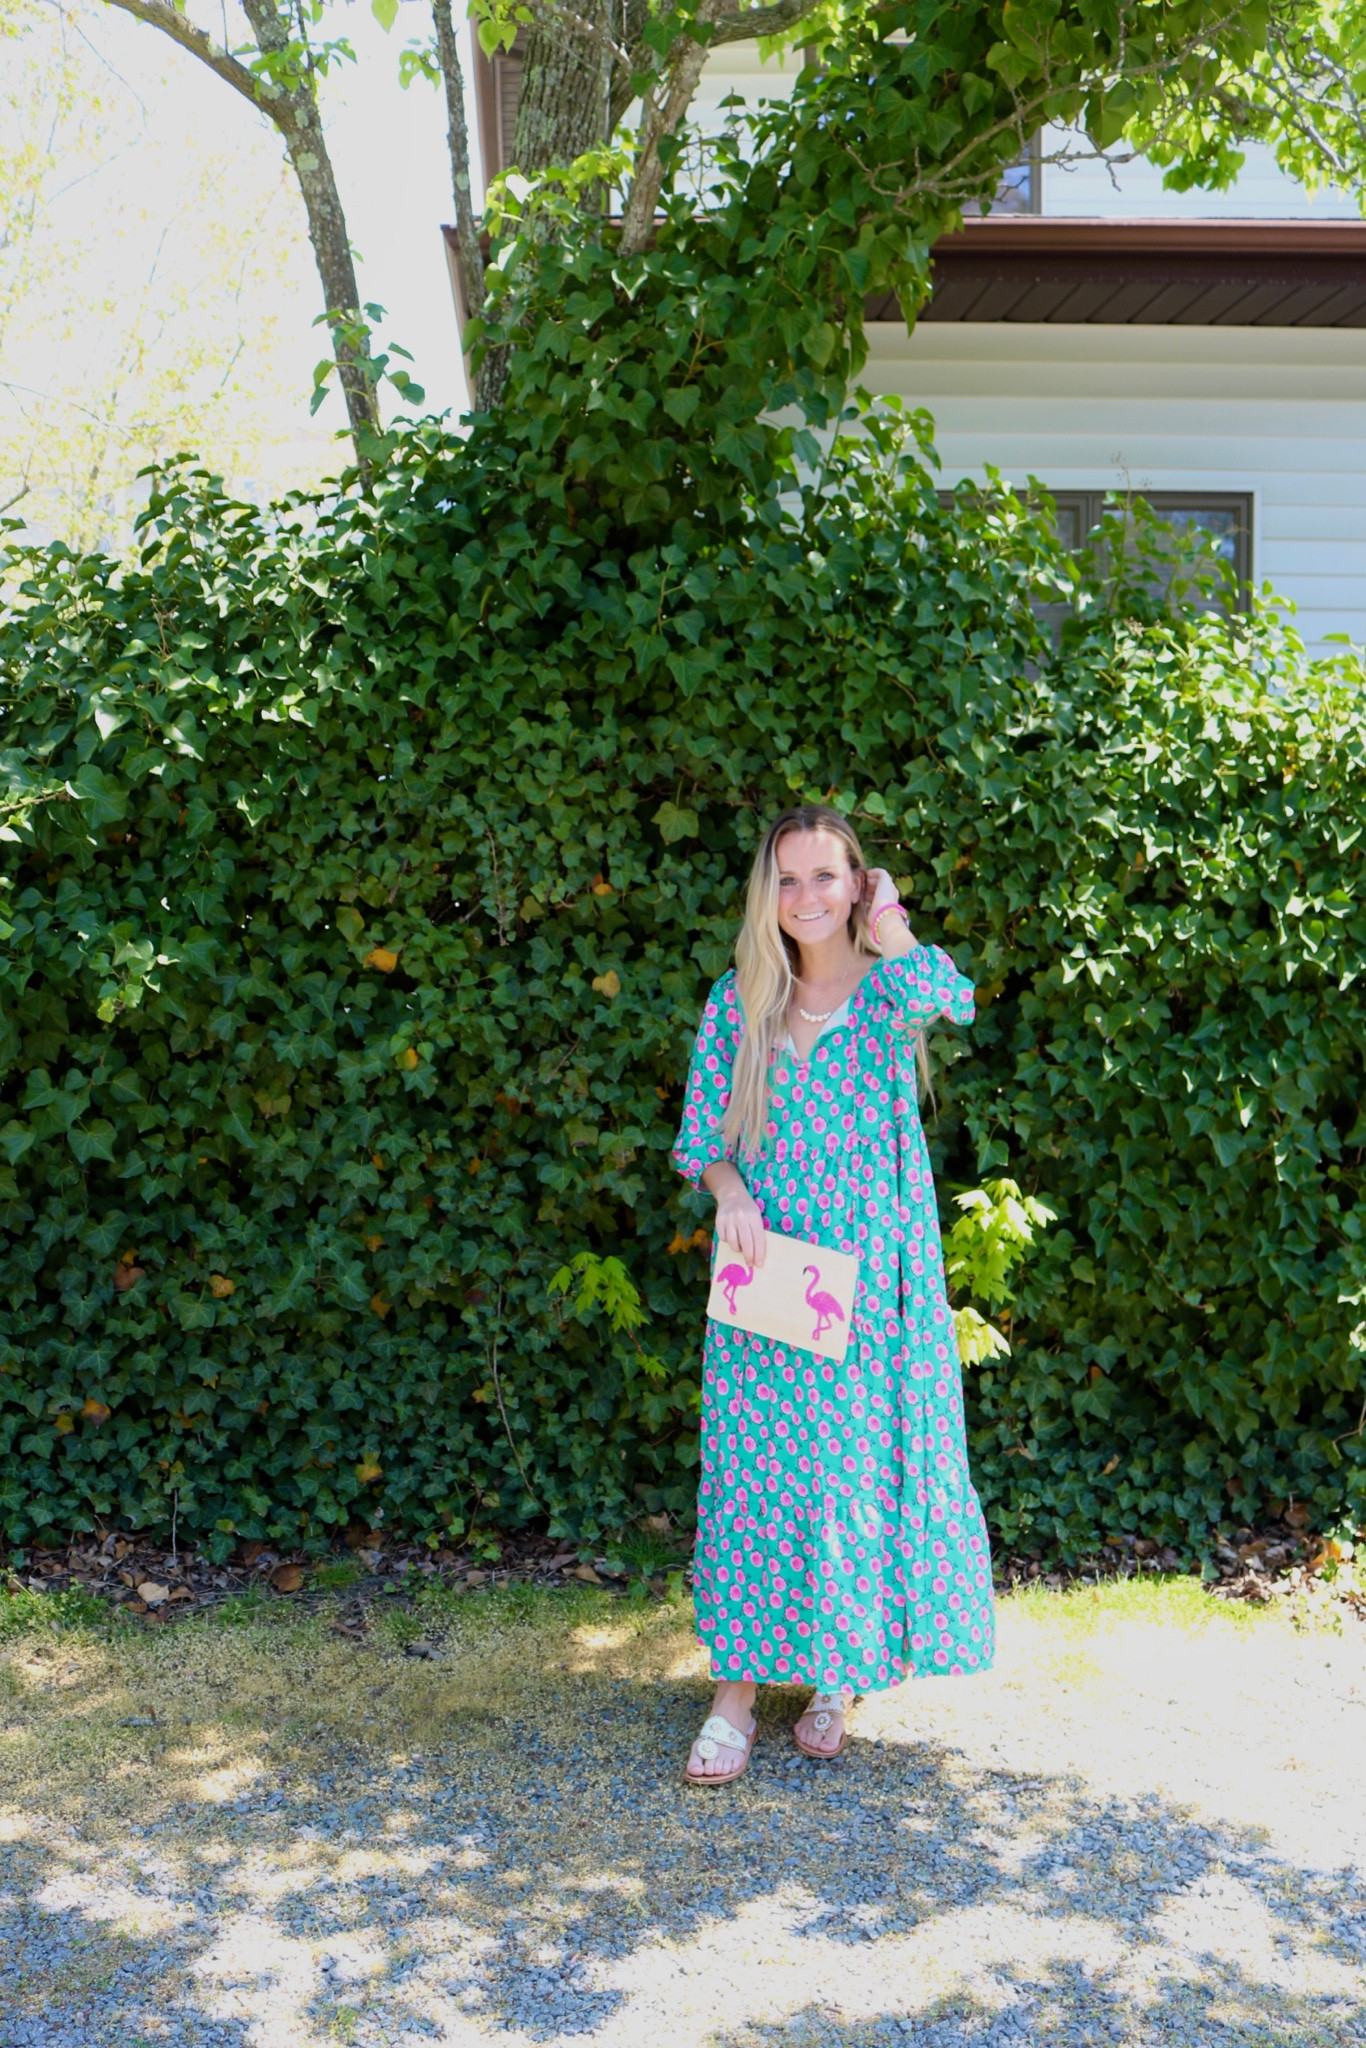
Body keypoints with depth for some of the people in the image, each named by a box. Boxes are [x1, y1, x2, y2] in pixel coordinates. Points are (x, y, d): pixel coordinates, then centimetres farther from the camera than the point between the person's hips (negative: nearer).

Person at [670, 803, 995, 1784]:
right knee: (752, 1464, 0)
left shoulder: (887, 989, -1)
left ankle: (840, 1674, 24)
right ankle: (737, 1687, 9)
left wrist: (884, 924, -11)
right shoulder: (736, 1003, 4)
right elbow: (703, 1135, 8)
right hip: (765, 1274, 1)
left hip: (873, 1276, -1)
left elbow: (945, 997, -27)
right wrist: (729, 1189, -12)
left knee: (866, 1462, 6)